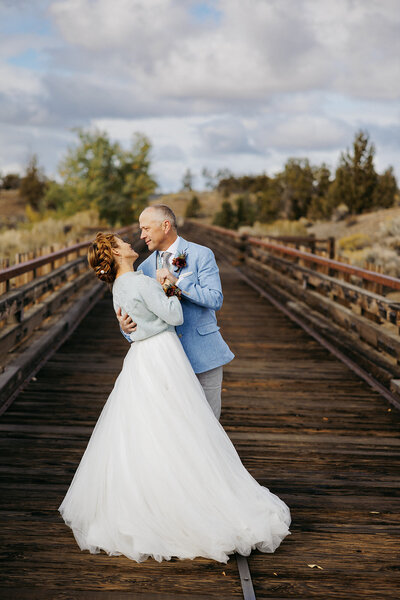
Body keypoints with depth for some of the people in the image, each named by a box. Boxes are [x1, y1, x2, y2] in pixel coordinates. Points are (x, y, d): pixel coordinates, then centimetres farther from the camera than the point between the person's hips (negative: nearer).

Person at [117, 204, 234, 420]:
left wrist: (177, 281, -21)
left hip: (203, 355, -3)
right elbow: (139, 314, 8)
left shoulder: (201, 255, -4)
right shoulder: (145, 268, 8)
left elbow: (215, 300, -15)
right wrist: (126, 326, -15)